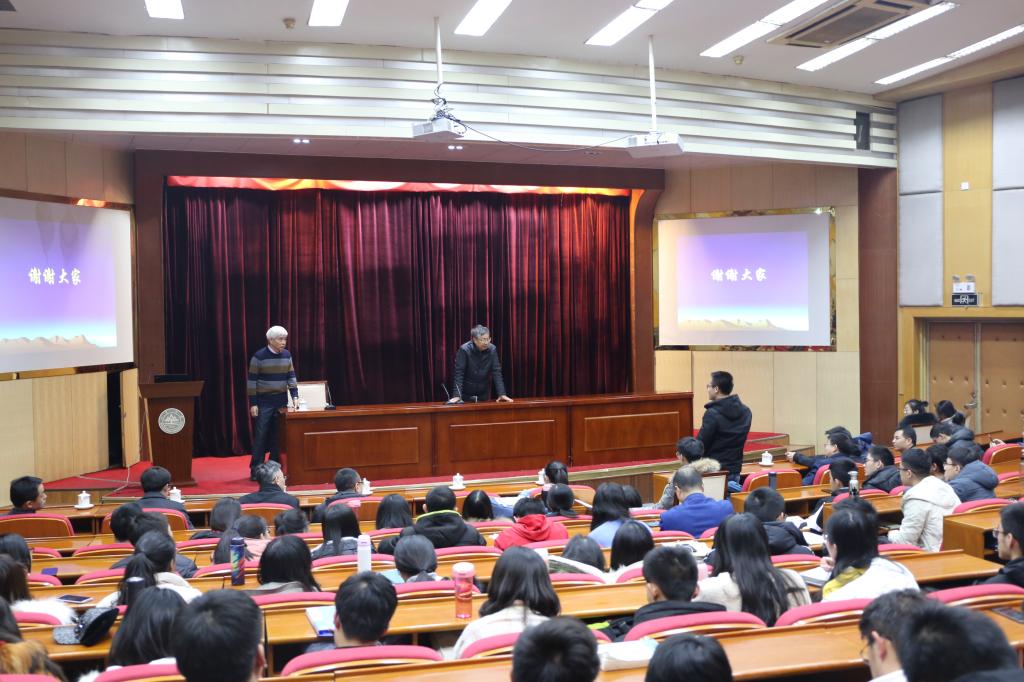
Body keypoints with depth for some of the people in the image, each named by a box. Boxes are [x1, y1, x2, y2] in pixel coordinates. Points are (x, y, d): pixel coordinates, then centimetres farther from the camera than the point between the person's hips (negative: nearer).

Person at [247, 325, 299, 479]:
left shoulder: (287, 355, 5)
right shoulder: (259, 356, -9)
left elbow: (291, 377, 9)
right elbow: (251, 381, -8)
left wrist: (295, 396, -2)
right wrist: (253, 403, -11)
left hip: (281, 402, 4)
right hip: (263, 403, -4)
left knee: (278, 437, 7)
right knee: (260, 437, -2)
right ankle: (256, 471, 4)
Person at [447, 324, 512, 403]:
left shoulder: (492, 350, -8)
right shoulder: (464, 350, -18)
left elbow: (496, 372, -8)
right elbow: (459, 373, -20)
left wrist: (502, 394, -16)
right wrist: (457, 396, -29)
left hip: (484, 394, 3)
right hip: (466, 395, -3)